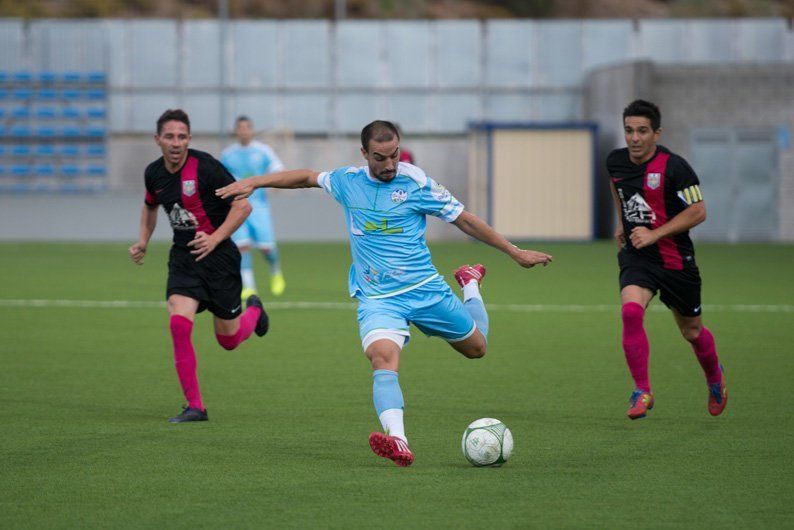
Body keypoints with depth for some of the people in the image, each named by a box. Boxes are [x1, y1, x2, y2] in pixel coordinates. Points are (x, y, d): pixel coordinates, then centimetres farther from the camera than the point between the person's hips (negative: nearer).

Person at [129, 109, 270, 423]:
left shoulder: (205, 167, -17)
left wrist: (214, 238, -23)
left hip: (218, 256, -4)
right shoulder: (154, 173, 2)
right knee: (179, 324, -19)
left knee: (229, 340, 6)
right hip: (182, 258, 4)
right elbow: (150, 206, 25)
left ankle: (254, 310, 44)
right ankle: (195, 407, -11)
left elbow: (243, 205, -14)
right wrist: (143, 243, 14)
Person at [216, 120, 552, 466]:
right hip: (376, 297, 0)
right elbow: (306, 177, 21)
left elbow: (464, 219, 0)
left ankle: (470, 284, 46)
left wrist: (514, 252, 3)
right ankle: (398, 443, -48)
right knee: (383, 357, -29)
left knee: (476, 347, 16)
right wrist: (253, 182, 18)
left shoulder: (417, 184, -7)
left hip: (425, 288, 0)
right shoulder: (348, 181, 2)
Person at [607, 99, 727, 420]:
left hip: (675, 258, -3)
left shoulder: (674, 167, -17)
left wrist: (654, 234, -21)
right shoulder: (615, 162, -1)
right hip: (636, 258, 3)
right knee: (630, 312, -25)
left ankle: (715, 377, 44)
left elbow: (698, 212, -15)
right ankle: (642, 392, -17)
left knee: (691, 331, 12)